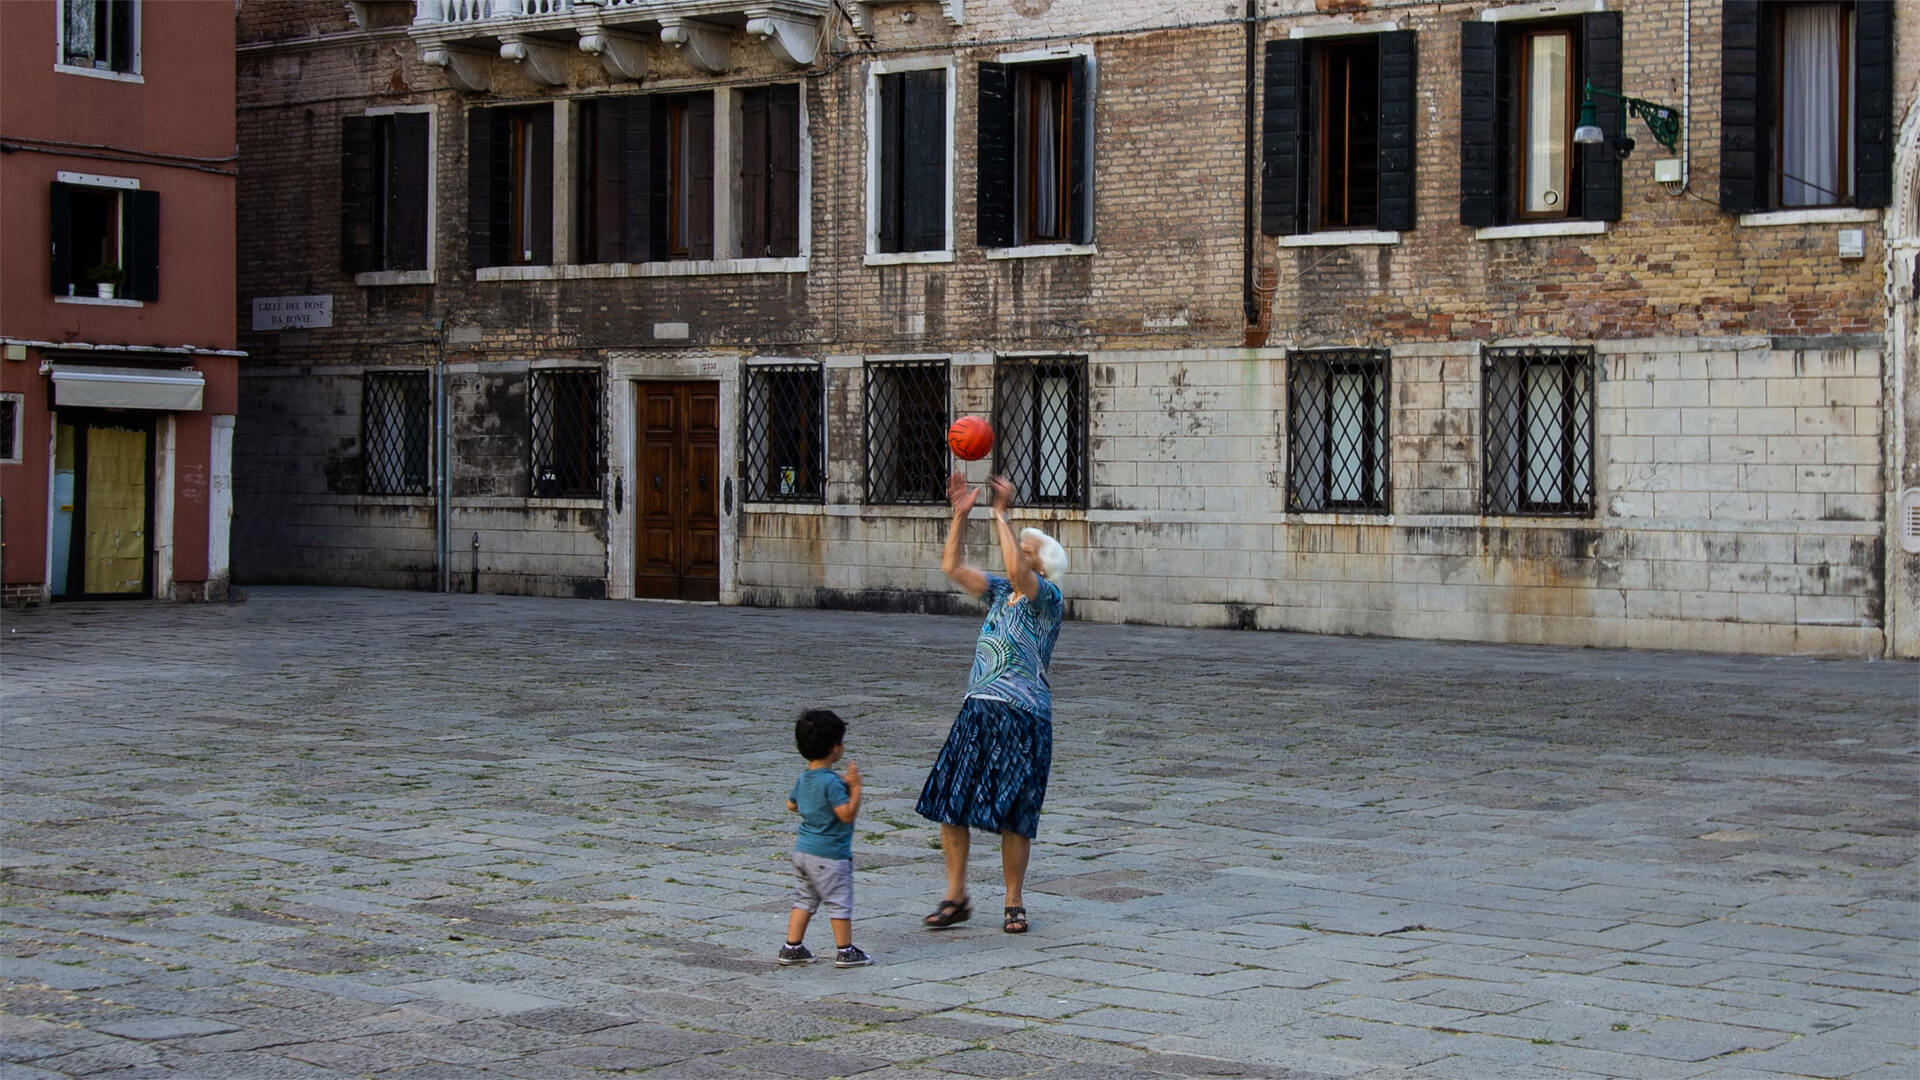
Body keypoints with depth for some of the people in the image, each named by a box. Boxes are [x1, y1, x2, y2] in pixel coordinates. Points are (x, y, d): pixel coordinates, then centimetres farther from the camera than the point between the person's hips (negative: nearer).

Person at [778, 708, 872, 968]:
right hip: (829, 854, -8)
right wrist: (855, 787, -19)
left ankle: (792, 947, 17)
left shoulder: (804, 778, 5)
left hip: (803, 850, 8)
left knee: (804, 899, 16)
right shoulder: (832, 782, -22)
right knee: (839, 902, 3)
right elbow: (847, 814, -25)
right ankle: (845, 951, 10)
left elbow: (791, 805, 20)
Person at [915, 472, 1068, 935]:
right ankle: (956, 898, 11)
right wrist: (961, 513, 1)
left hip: (1022, 718, -6)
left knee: (1012, 815, -2)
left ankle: (1014, 904, 11)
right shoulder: (999, 592, 13)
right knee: (948, 802, 1)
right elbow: (952, 566, 9)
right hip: (977, 710, 7)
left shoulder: (1048, 598, -7)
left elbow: (1017, 571, -26)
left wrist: (1001, 515, -24)